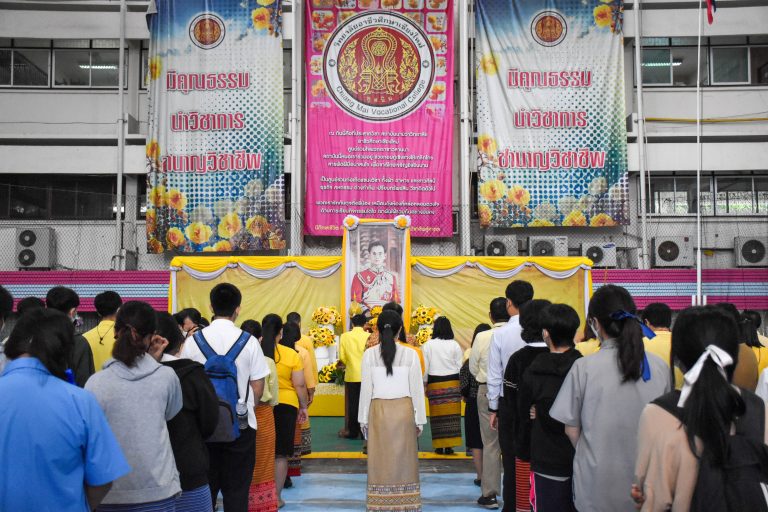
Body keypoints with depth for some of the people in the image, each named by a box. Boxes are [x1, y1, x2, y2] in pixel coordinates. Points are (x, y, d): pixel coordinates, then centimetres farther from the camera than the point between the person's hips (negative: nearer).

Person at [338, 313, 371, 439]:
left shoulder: (344, 336, -3)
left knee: (353, 404, 8)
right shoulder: (369, 336, -9)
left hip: (351, 375, 1)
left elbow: (342, 357, -3)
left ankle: (353, 432, 12)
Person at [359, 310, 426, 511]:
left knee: (380, 461, 8)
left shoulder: (369, 354, -4)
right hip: (404, 410, 0)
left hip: (378, 410, 0)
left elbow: (366, 388, -1)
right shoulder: (410, 354, -5)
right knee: (404, 460, 8)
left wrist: (363, 419, 7)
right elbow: (417, 389, -2)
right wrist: (419, 419, 6)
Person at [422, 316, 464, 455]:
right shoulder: (455, 345, -1)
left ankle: (439, 446, 8)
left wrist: (424, 385, 9)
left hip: (434, 382, 0)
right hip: (452, 383, 1)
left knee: (437, 414, 5)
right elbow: (460, 366, 2)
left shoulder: (428, 345, -3)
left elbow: (425, 367, 0)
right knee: (452, 414, 3)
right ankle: (449, 445, 2)